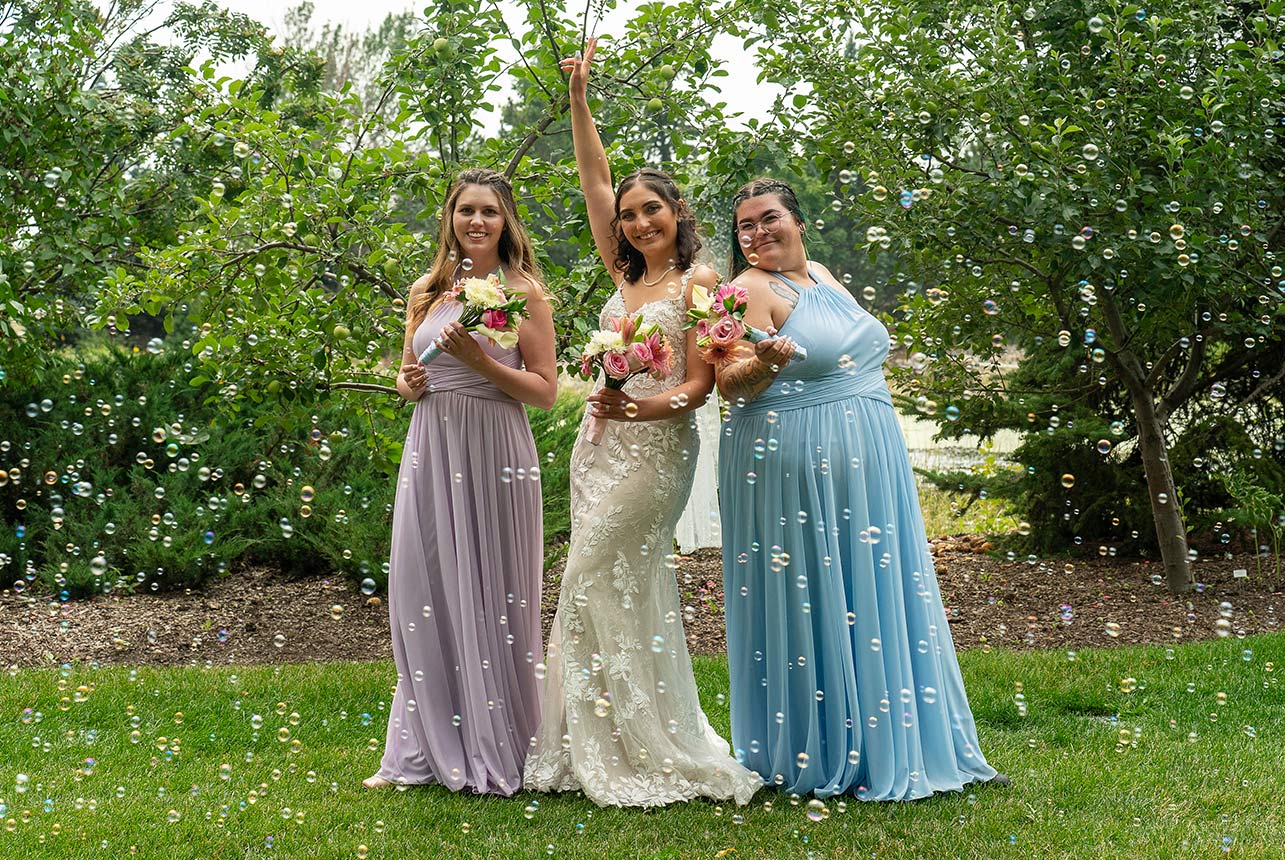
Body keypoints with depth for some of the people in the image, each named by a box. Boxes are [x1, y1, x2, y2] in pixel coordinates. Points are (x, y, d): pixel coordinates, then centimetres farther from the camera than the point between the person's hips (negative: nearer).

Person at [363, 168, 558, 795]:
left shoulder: (524, 292, -1)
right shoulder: (427, 290, 12)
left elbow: (545, 391, -4)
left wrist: (479, 359, -16)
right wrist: (407, 383, -1)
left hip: (494, 456, -4)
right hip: (431, 453, 5)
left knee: (491, 596, 0)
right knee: (422, 597, 4)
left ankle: (495, 751, 12)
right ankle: (424, 751, 14)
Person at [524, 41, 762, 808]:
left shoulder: (699, 281, -5)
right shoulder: (625, 277, 14)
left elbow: (700, 384, -10)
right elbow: (595, 182, 18)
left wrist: (638, 406, -26)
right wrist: (579, 101, 15)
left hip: (656, 445, -7)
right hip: (600, 444, 7)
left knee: (598, 582, -10)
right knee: (617, 590, 6)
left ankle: (652, 754, -4)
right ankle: (605, 749, 11)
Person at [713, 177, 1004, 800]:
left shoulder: (821, 275, 15)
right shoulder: (753, 289, -9)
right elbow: (730, 383, -19)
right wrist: (766, 362, -37)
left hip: (867, 463, 8)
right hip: (796, 465, -8)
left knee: (877, 596, 10)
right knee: (812, 604, -3)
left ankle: (889, 746, 19)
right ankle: (821, 758, 7)